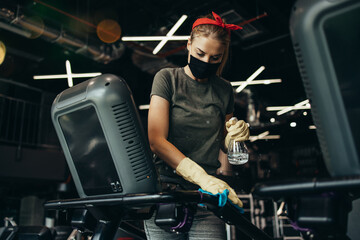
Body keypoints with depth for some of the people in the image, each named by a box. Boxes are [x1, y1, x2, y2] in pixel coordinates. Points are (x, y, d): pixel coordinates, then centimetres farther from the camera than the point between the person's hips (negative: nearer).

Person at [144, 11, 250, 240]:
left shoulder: (224, 89, 12)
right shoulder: (168, 78, 1)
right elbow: (156, 141, -11)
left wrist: (235, 136, -2)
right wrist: (203, 177, -22)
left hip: (206, 202, 2)